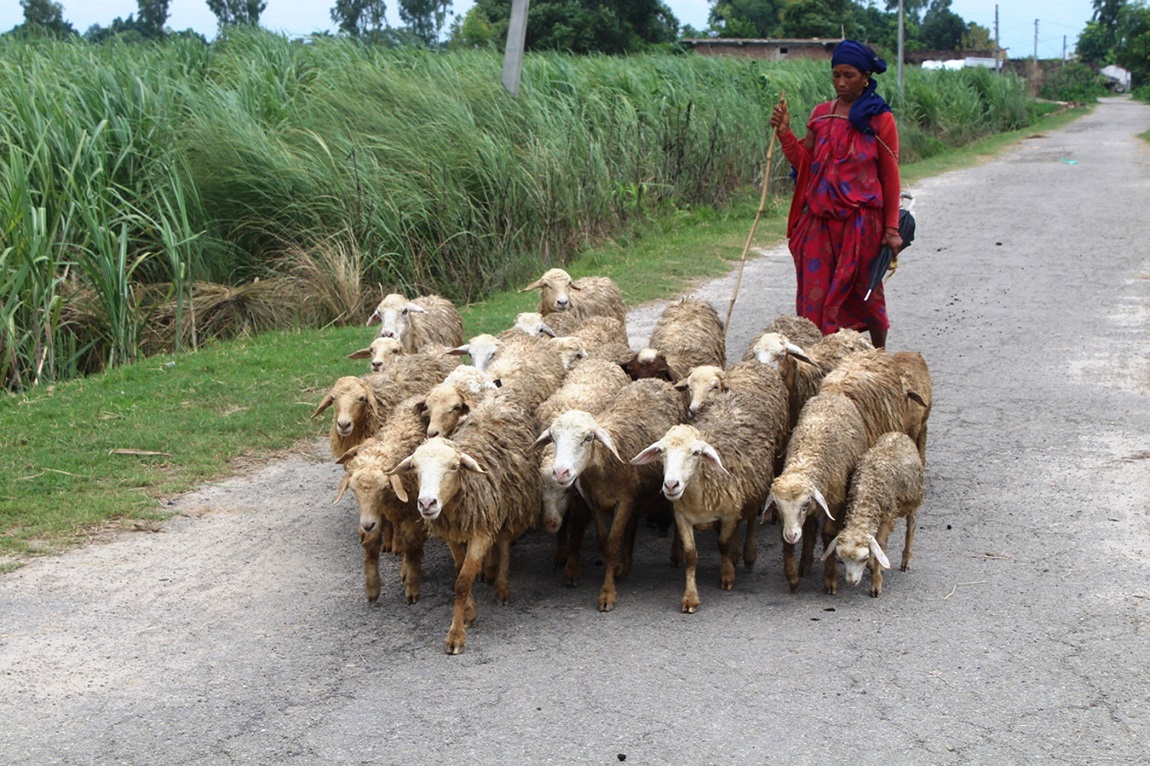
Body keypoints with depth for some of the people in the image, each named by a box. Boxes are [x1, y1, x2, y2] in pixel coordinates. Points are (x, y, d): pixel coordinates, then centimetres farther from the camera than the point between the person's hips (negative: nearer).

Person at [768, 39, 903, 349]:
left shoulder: (880, 119, -2)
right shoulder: (821, 114, 10)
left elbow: (890, 176, -1)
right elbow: (804, 163, 10)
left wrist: (892, 229, -4)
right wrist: (785, 133, -5)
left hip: (861, 219, -4)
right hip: (819, 219, 4)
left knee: (864, 289, 6)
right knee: (816, 294, -2)